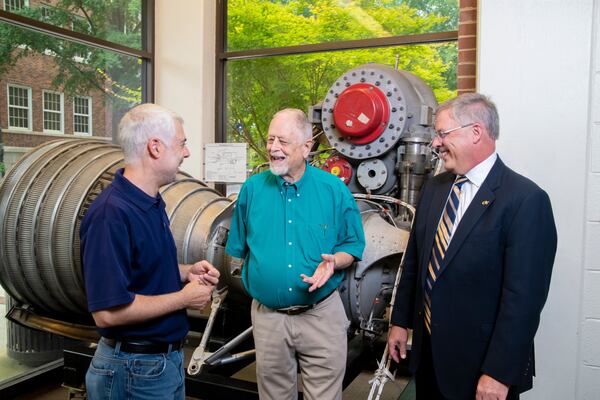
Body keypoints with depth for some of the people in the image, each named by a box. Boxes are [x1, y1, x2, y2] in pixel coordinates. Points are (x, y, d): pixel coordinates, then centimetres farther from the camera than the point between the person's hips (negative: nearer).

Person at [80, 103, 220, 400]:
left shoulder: (152, 203, 4)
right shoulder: (111, 214, -26)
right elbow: (107, 313, -29)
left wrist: (185, 272, 0)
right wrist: (184, 298, -19)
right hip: (135, 368, -8)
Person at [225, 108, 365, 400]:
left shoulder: (334, 189, -5)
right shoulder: (252, 188, -1)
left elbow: (353, 246, 1)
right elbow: (240, 248, 9)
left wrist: (333, 262, -18)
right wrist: (257, 279, 0)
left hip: (322, 314, -1)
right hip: (268, 316, 2)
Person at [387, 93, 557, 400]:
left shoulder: (526, 199, -18)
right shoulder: (434, 188, 4)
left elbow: (524, 296, -20)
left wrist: (499, 374, -19)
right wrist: (401, 321, 11)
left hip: (480, 363, -6)